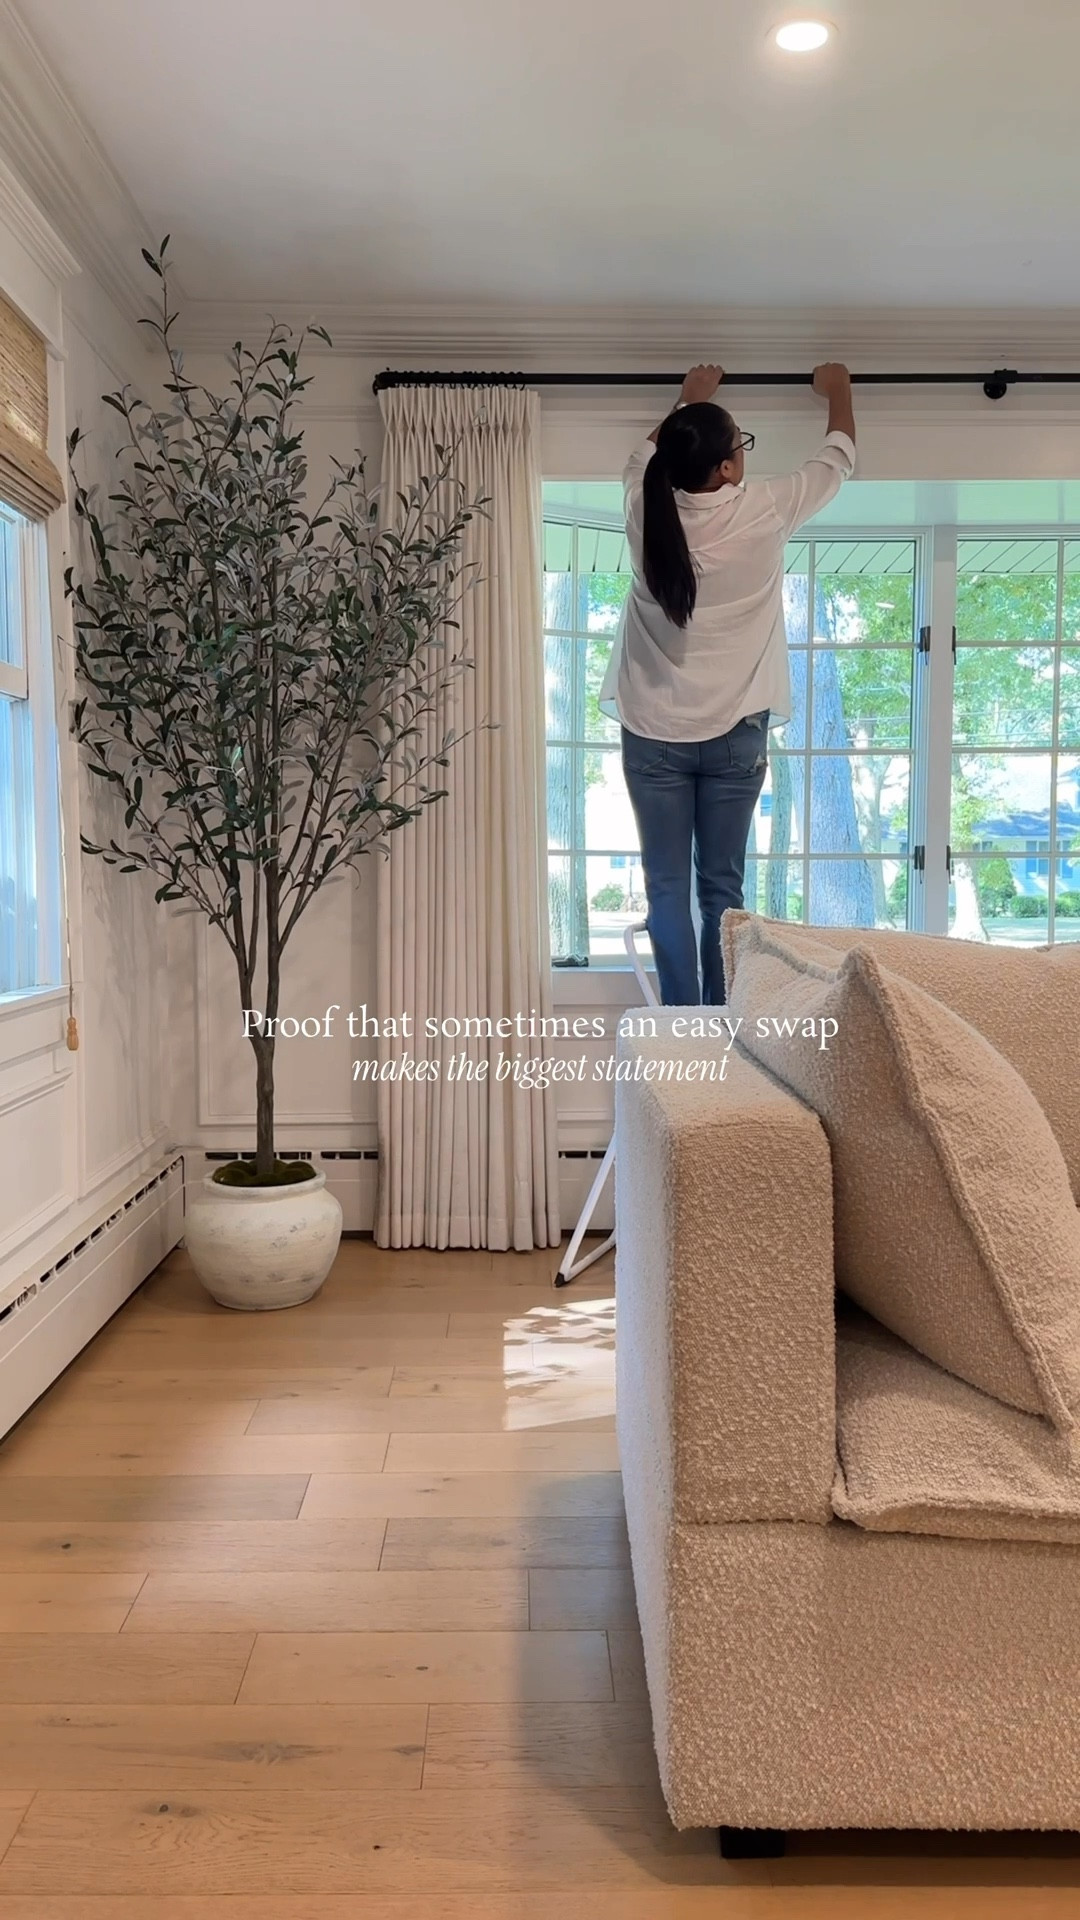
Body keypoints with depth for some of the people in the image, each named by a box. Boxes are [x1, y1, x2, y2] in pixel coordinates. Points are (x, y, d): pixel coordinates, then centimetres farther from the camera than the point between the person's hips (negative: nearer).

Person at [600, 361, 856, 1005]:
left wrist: (688, 401, 36)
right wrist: (839, 390, 29)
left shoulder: (646, 508, -5)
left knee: (667, 889, 5)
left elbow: (645, 454, 21)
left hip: (654, 734, 1)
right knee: (723, 888, 8)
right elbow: (839, 459, 11)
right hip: (734, 734, -1)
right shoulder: (764, 512, -10)